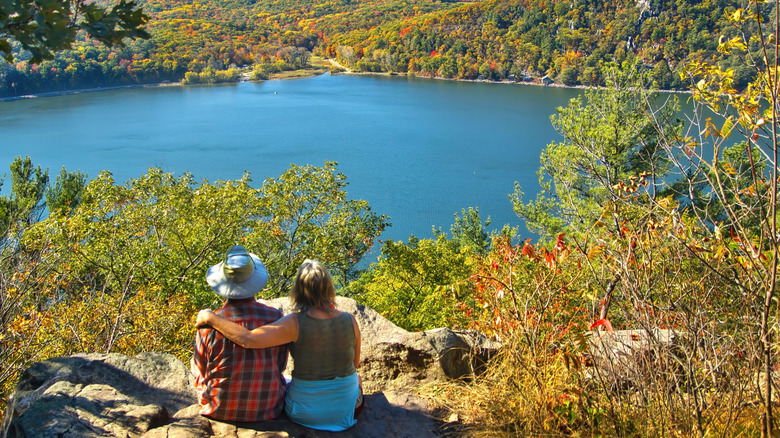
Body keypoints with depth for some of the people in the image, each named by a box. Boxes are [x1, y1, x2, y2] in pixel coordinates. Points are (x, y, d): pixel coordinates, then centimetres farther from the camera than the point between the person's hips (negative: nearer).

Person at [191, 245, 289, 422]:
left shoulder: (209, 324, -18)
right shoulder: (274, 317, -14)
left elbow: (199, 369, -2)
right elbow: (280, 365, 1)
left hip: (220, 411, 0)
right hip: (266, 410, 0)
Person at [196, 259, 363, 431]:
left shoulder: (296, 323, -25)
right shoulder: (350, 321, -16)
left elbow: (248, 339, -34)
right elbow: (355, 363, -1)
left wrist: (209, 317, -21)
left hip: (305, 412, -1)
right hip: (347, 409, 2)